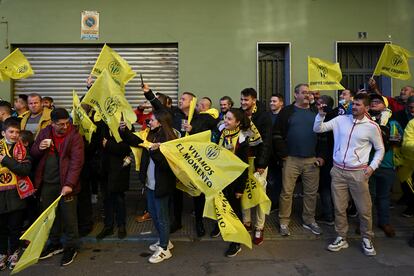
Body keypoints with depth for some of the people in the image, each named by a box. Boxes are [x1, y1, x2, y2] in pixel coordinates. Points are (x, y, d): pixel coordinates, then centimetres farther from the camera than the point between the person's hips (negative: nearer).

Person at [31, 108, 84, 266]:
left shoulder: (75, 136, -10)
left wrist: (69, 184, -25)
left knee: (68, 216, 4)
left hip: (65, 184, -5)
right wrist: (39, 148, -10)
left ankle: (71, 247, 21)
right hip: (47, 184, 5)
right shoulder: (44, 133, 5)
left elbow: (76, 162, -17)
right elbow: (33, 155, 14)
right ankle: (55, 244, 35)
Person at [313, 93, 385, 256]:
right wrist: (321, 114, -13)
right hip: (338, 171, 2)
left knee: (364, 209, 6)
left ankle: (367, 239, 28)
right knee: (339, 208, 10)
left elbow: (380, 149, 8)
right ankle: (341, 238, 25)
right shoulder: (341, 120, 2)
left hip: (358, 172, -2)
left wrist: (372, 166, -3)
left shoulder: (372, 126, -2)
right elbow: (318, 129, 1)